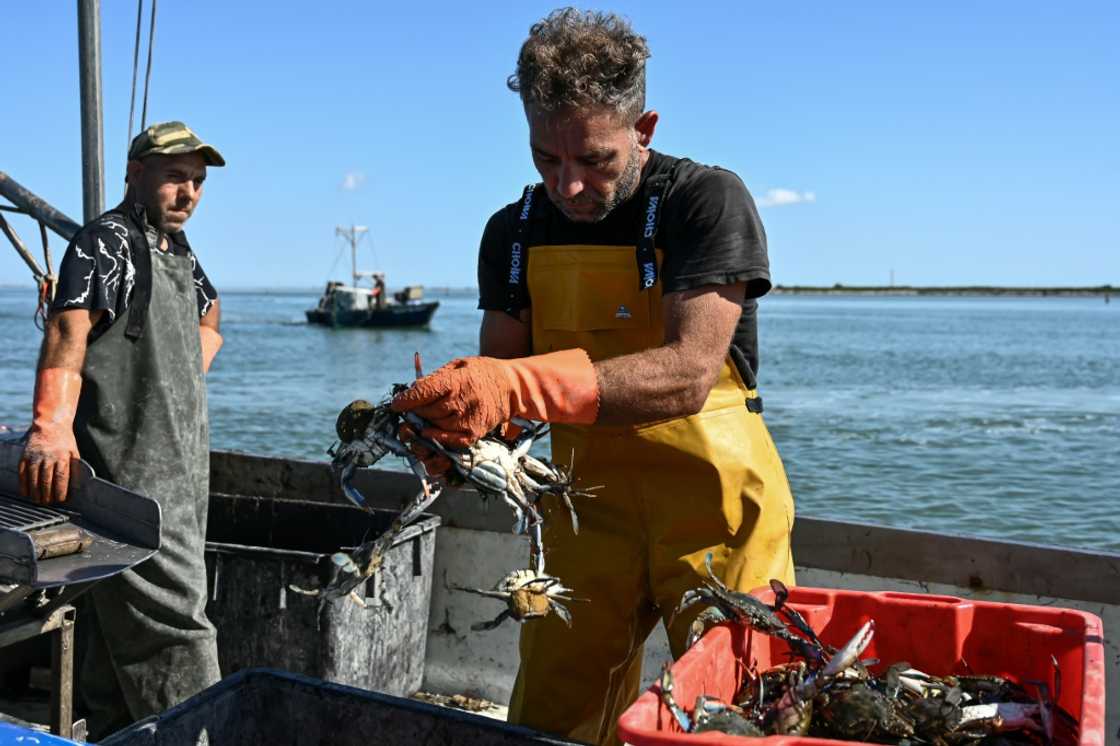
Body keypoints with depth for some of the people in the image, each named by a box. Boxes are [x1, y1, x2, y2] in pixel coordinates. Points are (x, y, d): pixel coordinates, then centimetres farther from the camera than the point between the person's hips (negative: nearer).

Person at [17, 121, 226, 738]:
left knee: (118, 630, 16)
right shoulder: (106, 241, -9)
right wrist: (51, 425, -42)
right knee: (173, 629, -8)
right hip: (130, 473, -9)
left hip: (179, 468, 9)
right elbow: (70, 328, -26)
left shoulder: (179, 251, 18)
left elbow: (207, 316, 38)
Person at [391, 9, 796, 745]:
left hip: (711, 501, -4)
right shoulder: (514, 232, 3)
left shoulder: (707, 201, -14)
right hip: (586, 506, 4)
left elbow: (687, 374, -26)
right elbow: (499, 370, 2)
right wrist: (453, 426, -22)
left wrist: (519, 384, -37)